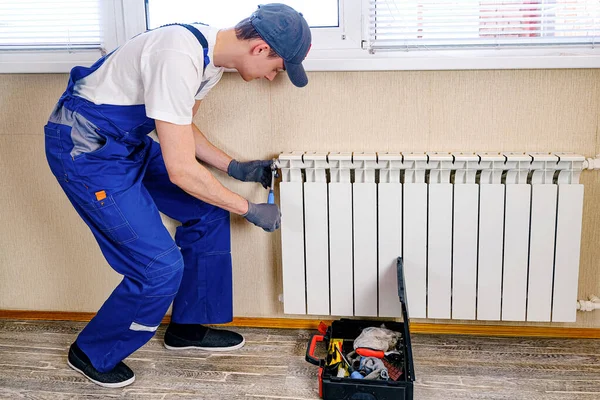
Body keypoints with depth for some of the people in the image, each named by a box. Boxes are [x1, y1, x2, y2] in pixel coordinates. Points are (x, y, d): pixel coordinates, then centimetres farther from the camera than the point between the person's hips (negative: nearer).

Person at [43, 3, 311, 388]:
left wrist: (235, 167, 8)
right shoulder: (179, 60, -31)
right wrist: (250, 210, -16)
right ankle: (92, 354, 15)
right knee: (161, 267, -10)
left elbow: (181, 129, 14)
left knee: (208, 212, 9)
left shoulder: (212, 53, 0)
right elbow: (181, 171, -28)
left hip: (128, 142, 10)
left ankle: (187, 326, 24)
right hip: (85, 150, -9)